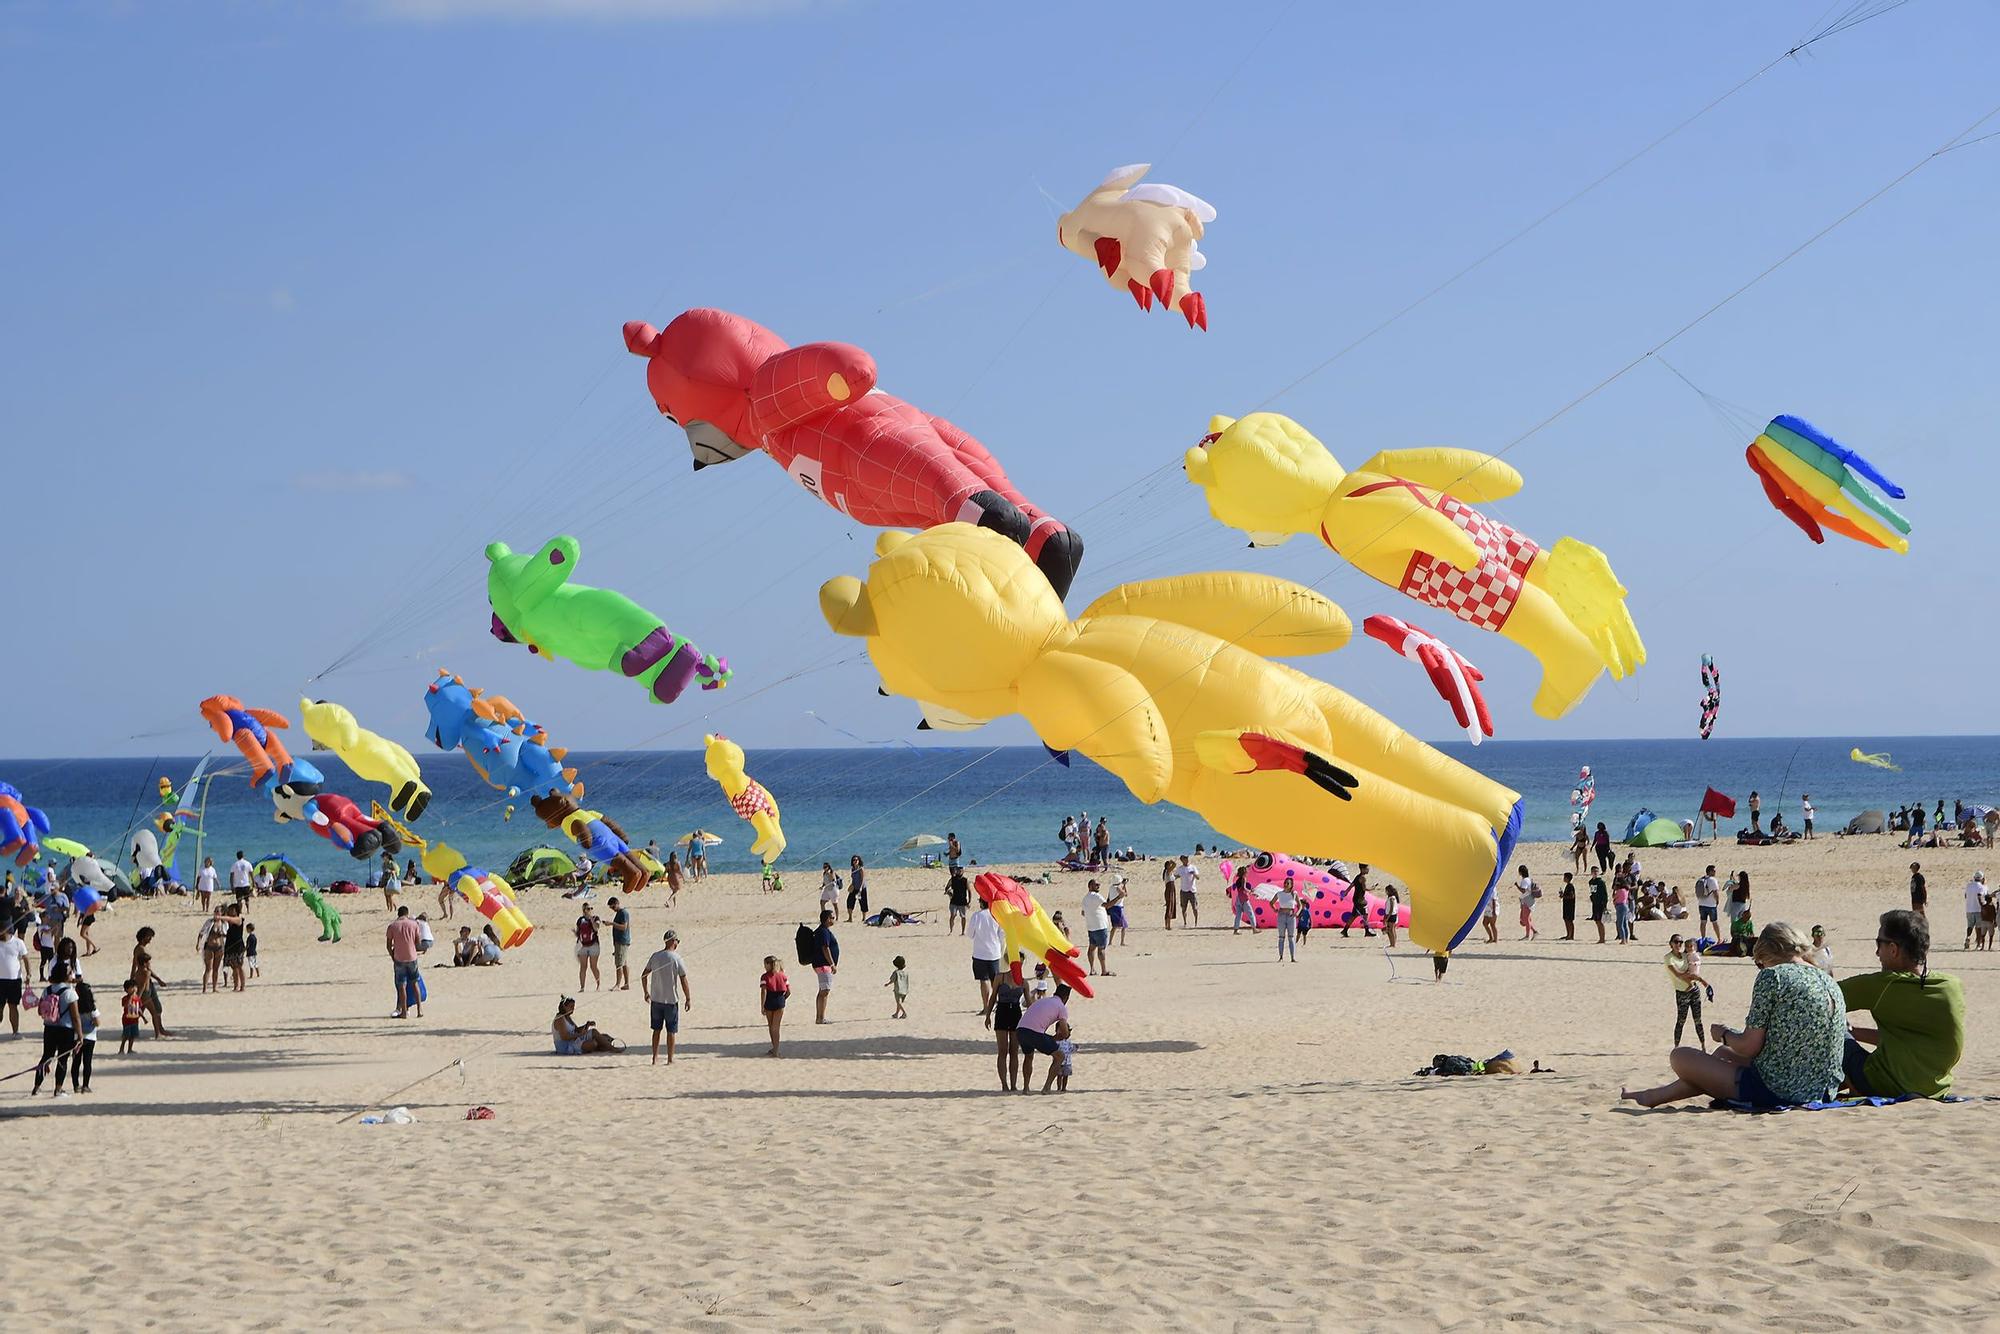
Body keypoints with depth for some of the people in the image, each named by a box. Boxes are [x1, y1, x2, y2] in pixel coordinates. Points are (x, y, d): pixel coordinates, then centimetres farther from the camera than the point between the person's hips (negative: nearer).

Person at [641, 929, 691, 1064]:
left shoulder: (655, 956, 0)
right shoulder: (676, 959, -12)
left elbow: (644, 976, 7)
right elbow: (684, 981, -12)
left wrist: (646, 993, 20)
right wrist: (688, 999, -2)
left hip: (656, 999, 4)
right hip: (671, 1000, -4)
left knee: (656, 1029, 15)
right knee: (671, 1031, 6)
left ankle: (655, 1058, 17)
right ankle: (670, 1059, 11)